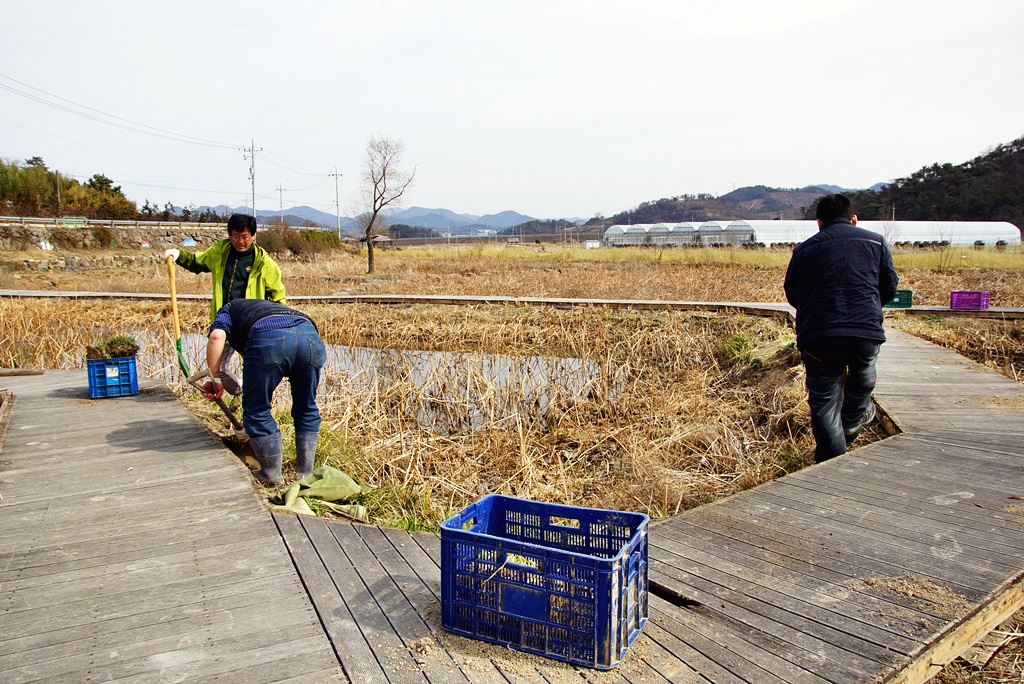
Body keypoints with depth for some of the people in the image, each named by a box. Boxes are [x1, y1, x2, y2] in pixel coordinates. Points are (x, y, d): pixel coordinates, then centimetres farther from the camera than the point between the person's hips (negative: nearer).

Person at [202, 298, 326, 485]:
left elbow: (217, 336, 6)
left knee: (257, 409, 15)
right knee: (307, 409, 23)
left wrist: (215, 378, 13)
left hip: (269, 338, -5)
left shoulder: (230, 308, 34)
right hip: (311, 336, 5)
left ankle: (272, 476, 23)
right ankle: (306, 475, 29)